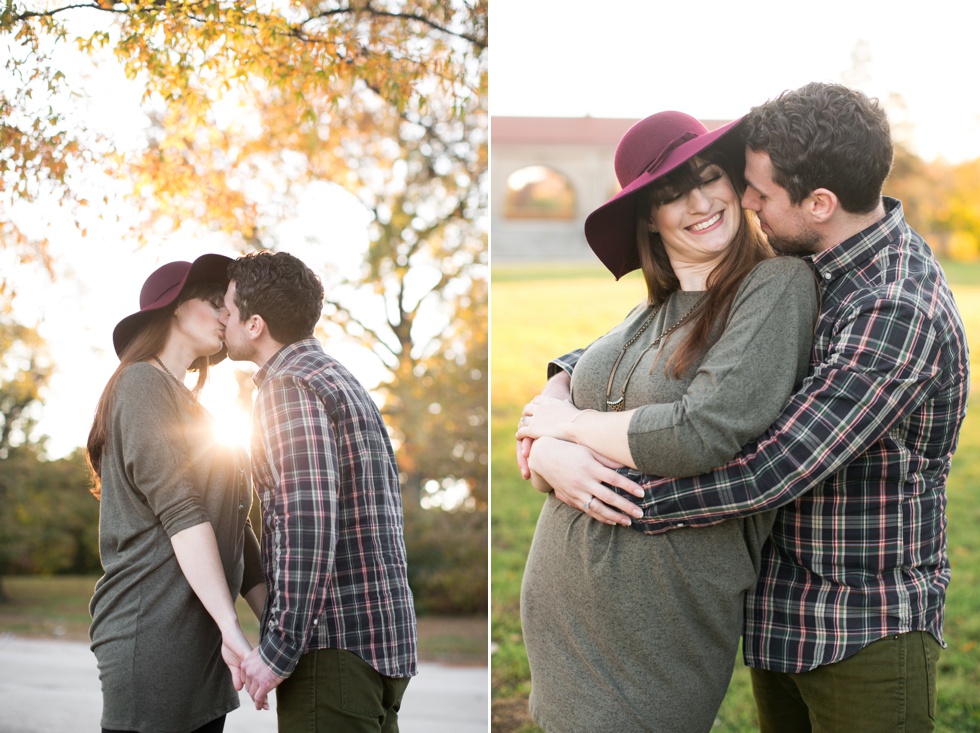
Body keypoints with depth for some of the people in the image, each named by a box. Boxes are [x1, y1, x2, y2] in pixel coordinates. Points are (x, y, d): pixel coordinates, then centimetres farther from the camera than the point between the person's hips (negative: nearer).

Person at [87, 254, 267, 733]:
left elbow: (233, 530, 20)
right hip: (153, 631, -9)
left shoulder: (187, 406, 25)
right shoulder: (143, 382, -3)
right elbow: (179, 513, -15)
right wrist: (231, 626, -21)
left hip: (199, 640, 9)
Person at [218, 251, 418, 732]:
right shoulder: (345, 381, 20)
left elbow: (308, 524, -20)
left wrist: (278, 650, -18)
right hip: (386, 638, 10)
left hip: (334, 642, -10)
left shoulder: (289, 386, -10)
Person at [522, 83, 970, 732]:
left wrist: (583, 475, -22)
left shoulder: (898, 313, -26)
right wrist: (565, 382, -2)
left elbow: (769, 476, -29)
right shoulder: (813, 266, 3)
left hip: (868, 636, -8)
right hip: (782, 615, 8)